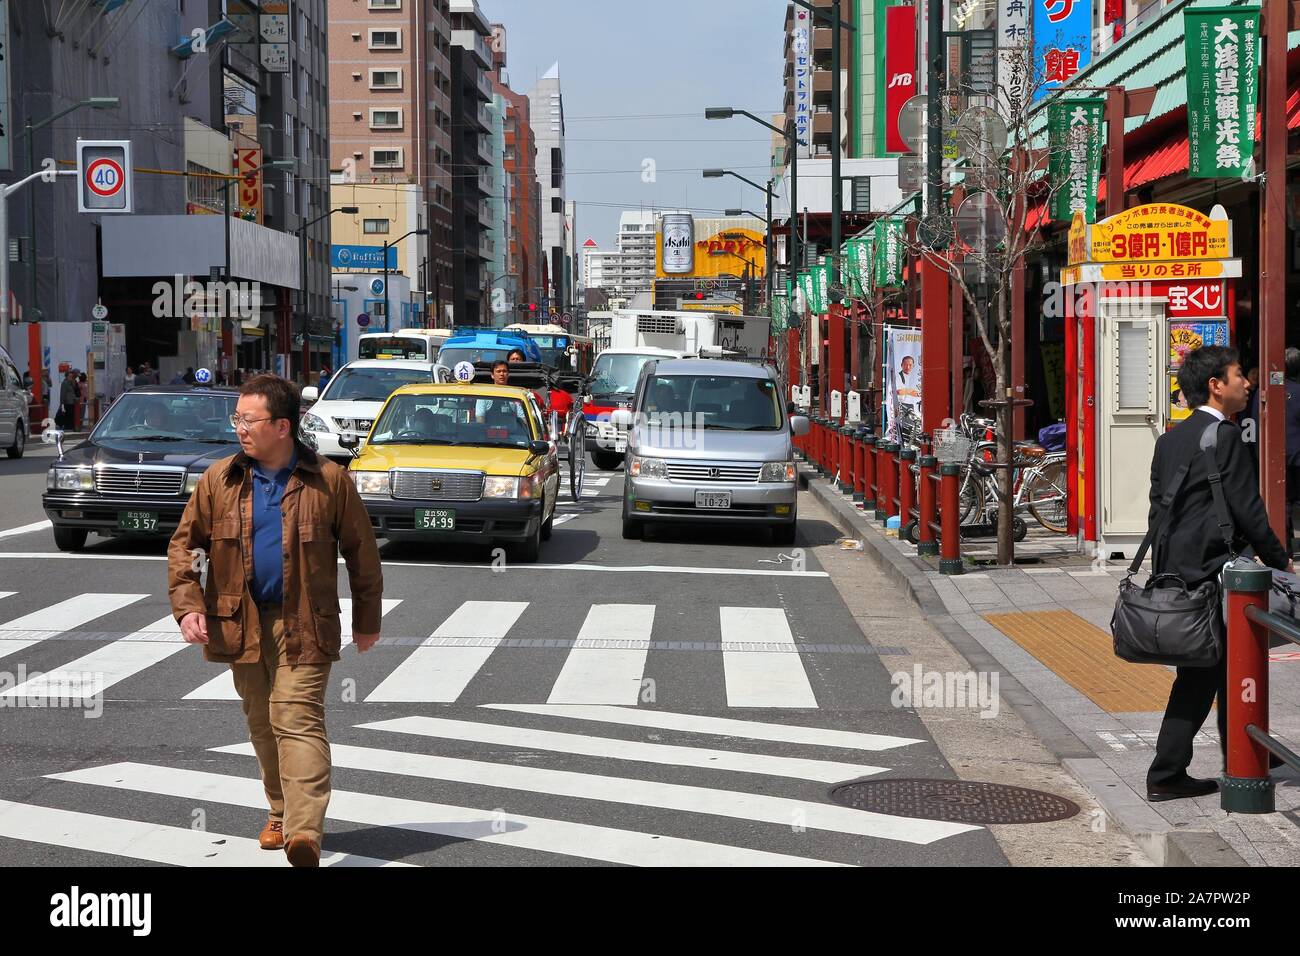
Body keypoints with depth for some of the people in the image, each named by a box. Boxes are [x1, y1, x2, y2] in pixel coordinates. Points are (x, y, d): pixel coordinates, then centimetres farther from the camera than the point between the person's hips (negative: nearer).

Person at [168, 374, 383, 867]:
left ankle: (305, 834, -23)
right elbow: (183, 544, 8)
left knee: (298, 719, -14)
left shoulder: (328, 480, -5)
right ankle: (280, 813, 32)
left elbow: (361, 551, 3)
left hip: (303, 623, -4)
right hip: (242, 622, 4)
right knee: (262, 723, 14)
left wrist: (367, 619, 7)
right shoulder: (219, 480, 3)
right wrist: (188, 606, -6)